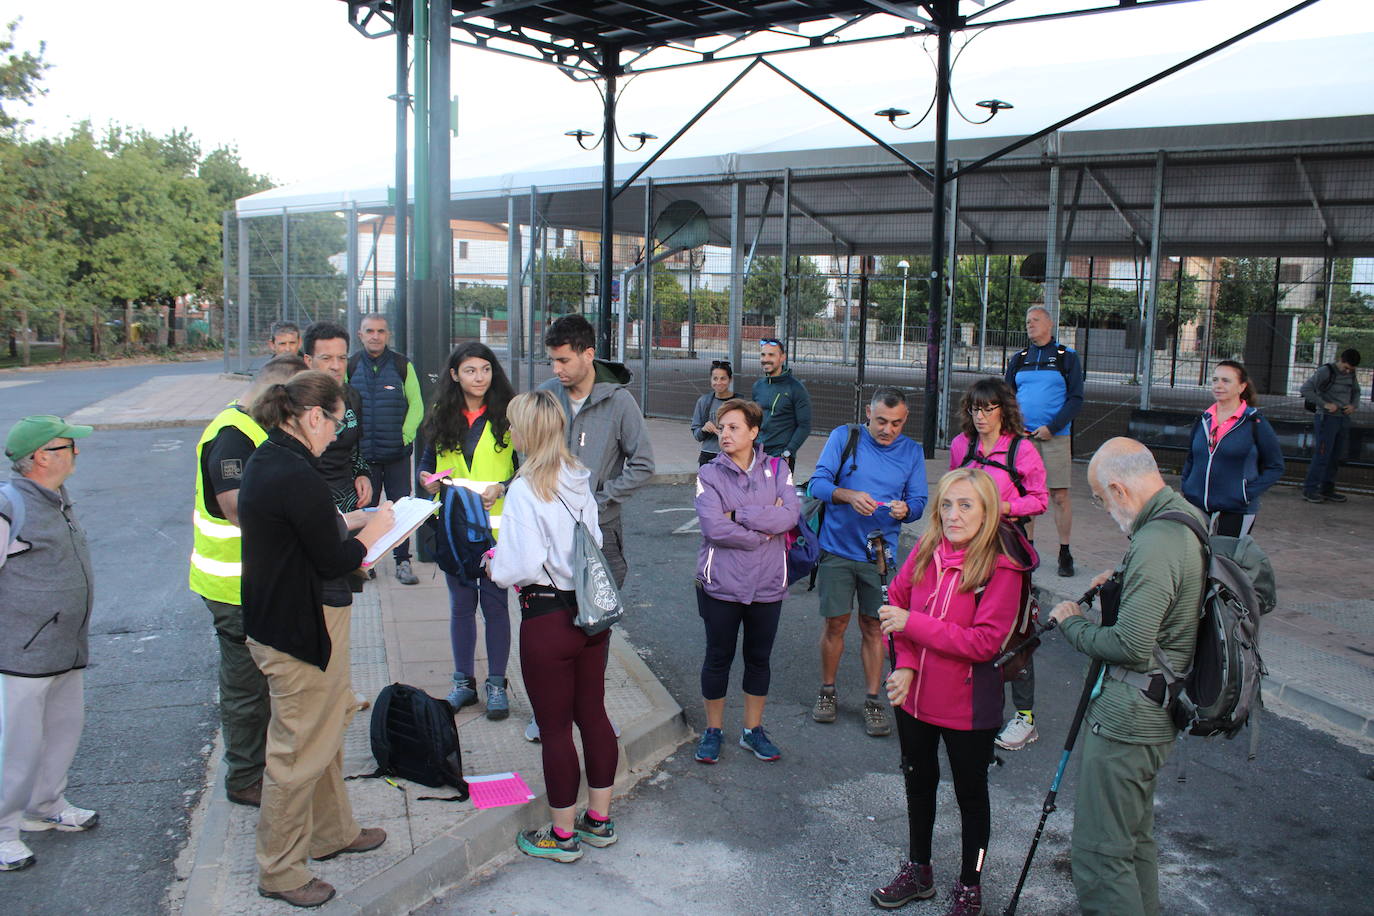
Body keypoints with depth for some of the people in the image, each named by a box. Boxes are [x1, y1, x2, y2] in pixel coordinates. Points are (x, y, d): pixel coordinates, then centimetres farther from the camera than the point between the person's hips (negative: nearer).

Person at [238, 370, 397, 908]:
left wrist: (353, 520, 10)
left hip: (274, 618, 11)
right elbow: (333, 562, -20)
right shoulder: (296, 476, -25)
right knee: (300, 751, 5)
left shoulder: (266, 460, 6)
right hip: (301, 632, -11)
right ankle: (279, 871, 22)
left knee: (328, 727, 24)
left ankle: (332, 833, 41)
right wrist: (374, 528, -5)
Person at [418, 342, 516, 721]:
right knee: (461, 605, 12)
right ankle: (464, 681, 25)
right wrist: (428, 481, -8)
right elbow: (426, 464, 14)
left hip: (496, 525, -3)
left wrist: (501, 488, -19)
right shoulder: (441, 419, 5)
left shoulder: (507, 417, -4)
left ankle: (496, 684, 17)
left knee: (495, 604, 4)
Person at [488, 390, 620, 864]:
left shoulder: (525, 490, -18)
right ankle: (599, 820, 30)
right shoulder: (580, 481, 3)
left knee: (555, 727, 7)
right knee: (593, 714, 16)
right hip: (592, 610, 7)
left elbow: (522, 566, -20)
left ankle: (562, 834, 21)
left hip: (547, 619, -7)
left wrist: (494, 566, -1)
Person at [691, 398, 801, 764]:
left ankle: (753, 730, 33)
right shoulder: (709, 474, -6)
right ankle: (713, 730, 29)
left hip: (767, 584, 2)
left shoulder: (776, 469, 0)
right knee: (718, 658, 11)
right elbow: (713, 527, -19)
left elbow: (790, 514, -16)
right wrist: (765, 528, -15)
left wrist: (738, 515, -18)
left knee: (759, 659, 16)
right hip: (721, 583, -2)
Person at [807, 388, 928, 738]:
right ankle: (827, 691, 23)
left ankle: (872, 700, 18)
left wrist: (905, 509, -22)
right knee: (835, 623, 5)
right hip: (838, 549, -1)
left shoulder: (912, 452, 3)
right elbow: (817, 483, -8)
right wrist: (849, 495, -26)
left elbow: (919, 500, 2)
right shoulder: (844, 437, -3)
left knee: (873, 627, 6)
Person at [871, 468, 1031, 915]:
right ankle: (918, 870, 45)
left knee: (970, 794, 15)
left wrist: (912, 624, -26)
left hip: (967, 706, -5)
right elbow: (897, 598, 4)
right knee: (919, 782, 23)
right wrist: (906, 663, -10)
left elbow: (985, 641, -24)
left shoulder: (1001, 569, -20)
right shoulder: (926, 551, -6)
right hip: (914, 695, 5)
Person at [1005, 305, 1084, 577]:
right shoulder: (1018, 360, 14)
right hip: (1022, 436, 3)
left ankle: (1065, 553, 4)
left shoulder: (1067, 357, 4)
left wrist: (1052, 427, -13)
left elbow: (1076, 399, -1)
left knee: (1060, 496, -4)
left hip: (1056, 437, -3)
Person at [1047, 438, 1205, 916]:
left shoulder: (1155, 545, -24)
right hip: (1161, 712, 11)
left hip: (1128, 720, -11)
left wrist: (1073, 624, -10)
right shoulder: (1189, 524, 7)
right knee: (1135, 838, 23)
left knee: (1099, 853, -2)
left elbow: (1131, 647, -25)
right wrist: (1124, 582, 12)